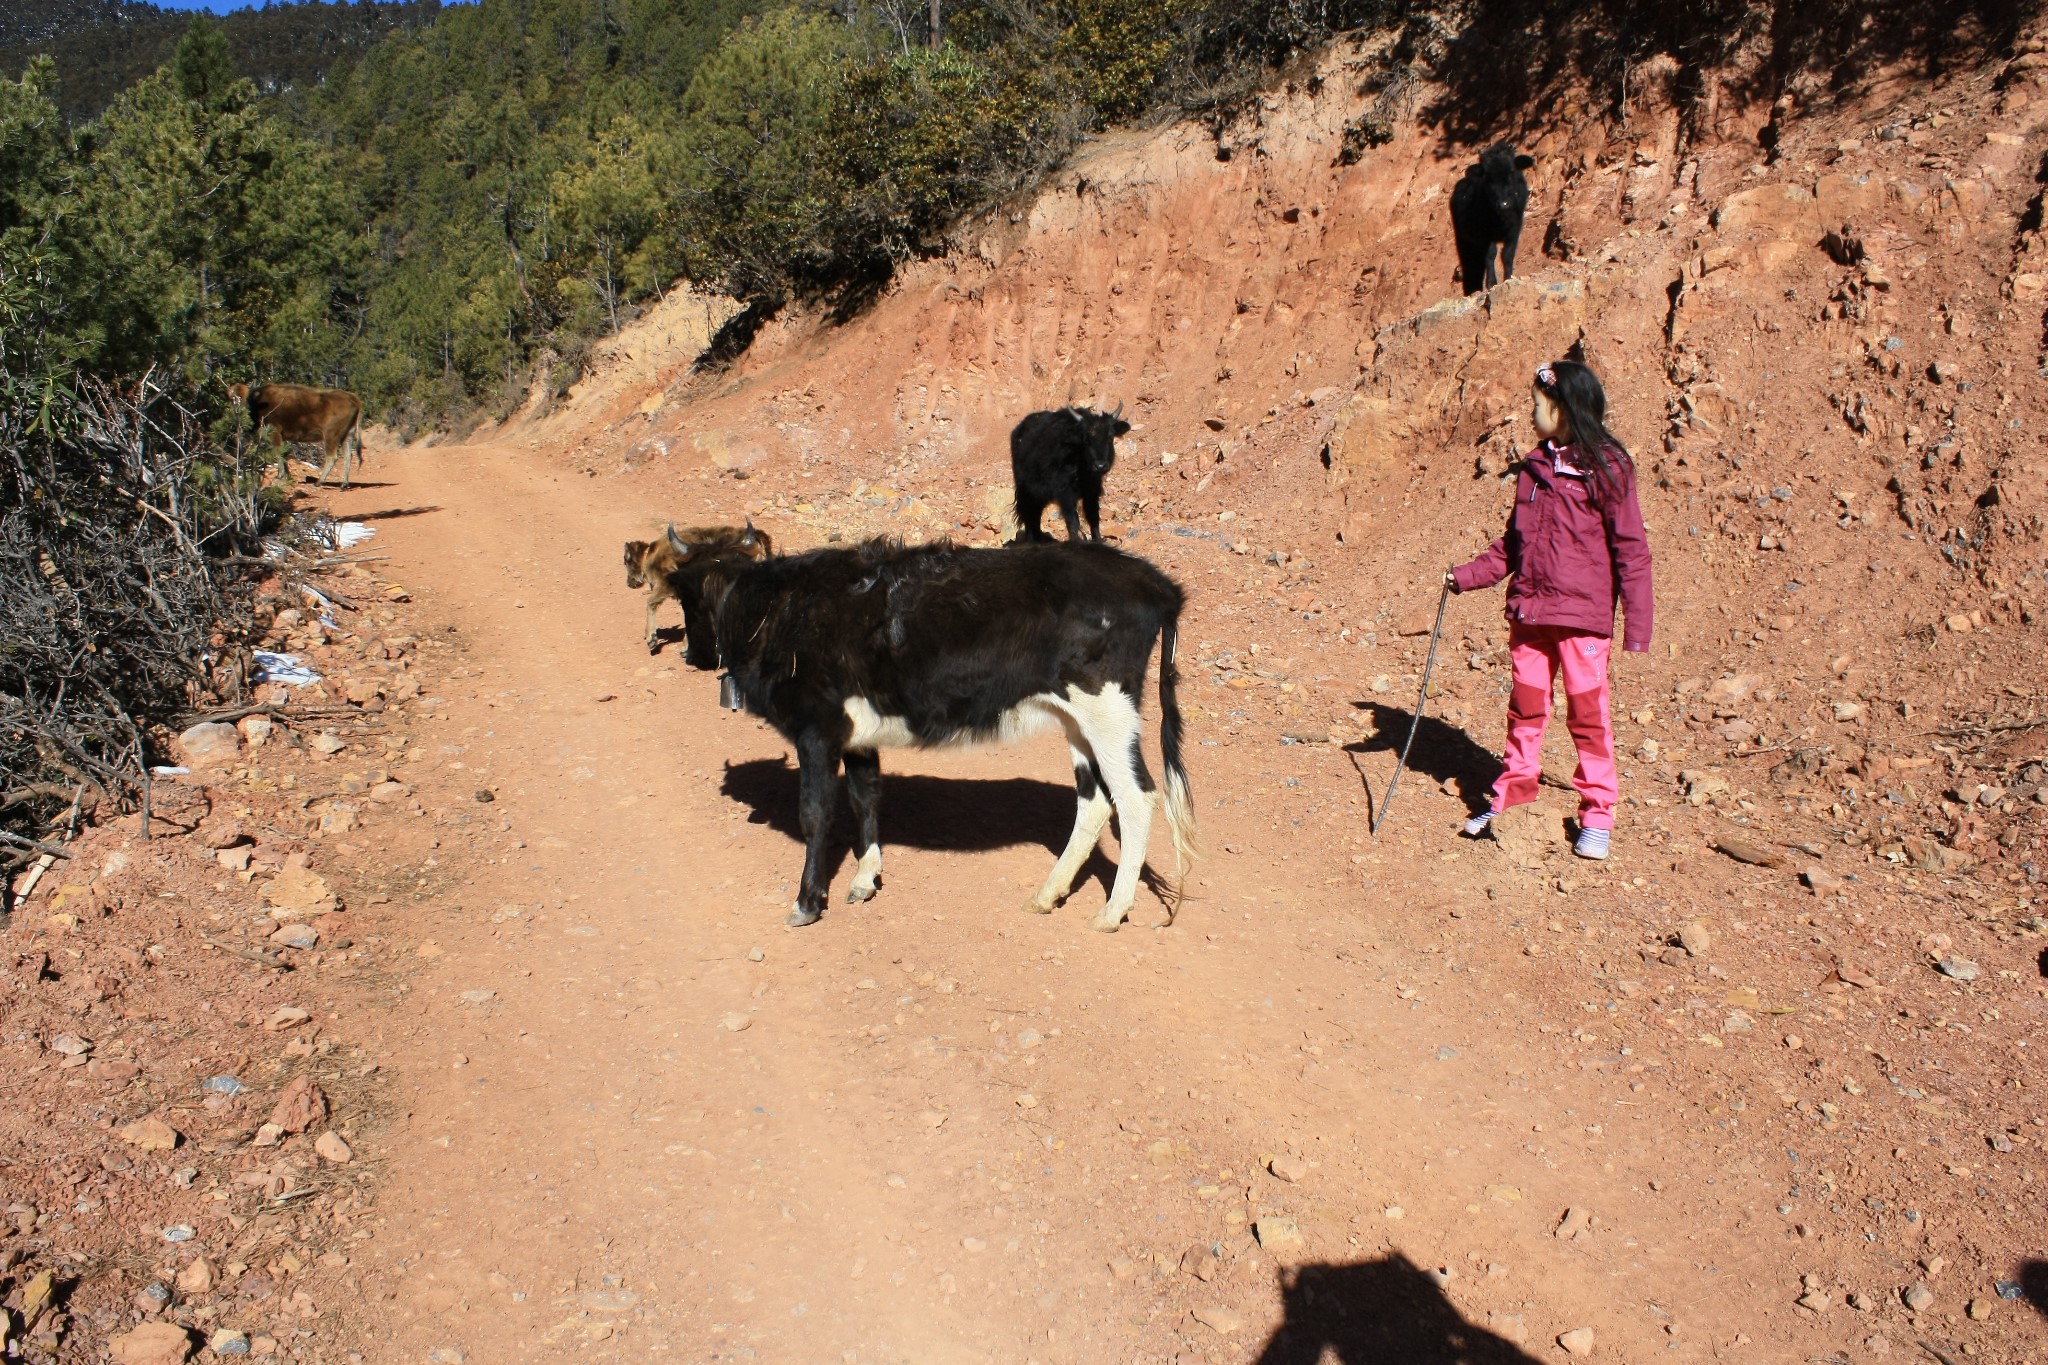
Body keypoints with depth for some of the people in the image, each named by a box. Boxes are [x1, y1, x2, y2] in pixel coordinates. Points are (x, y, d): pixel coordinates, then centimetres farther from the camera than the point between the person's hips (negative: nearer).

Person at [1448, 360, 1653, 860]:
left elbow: (1630, 549, -7)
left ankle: (1597, 815, 12)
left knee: (1587, 713, 1)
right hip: (1529, 611, 5)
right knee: (1525, 707, 12)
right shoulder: (1535, 466, 11)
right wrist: (1467, 575, 8)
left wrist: (1636, 625, -11)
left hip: (1582, 614, -5)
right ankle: (1510, 796, 23)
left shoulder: (1605, 468, -7)